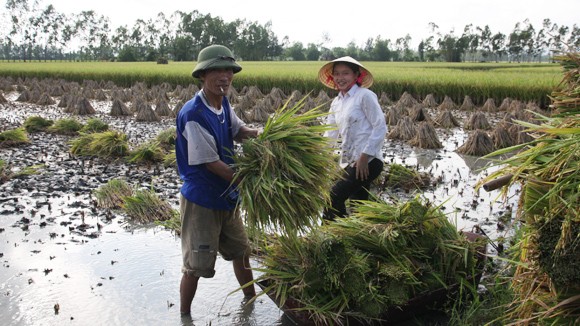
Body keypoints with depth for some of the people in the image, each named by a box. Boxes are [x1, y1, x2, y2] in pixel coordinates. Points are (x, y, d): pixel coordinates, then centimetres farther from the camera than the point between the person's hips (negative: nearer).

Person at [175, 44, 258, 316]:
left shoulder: (223, 103, -1)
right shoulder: (193, 114, -25)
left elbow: (237, 129, 16)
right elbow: (211, 162, -23)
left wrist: (255, 134, -7)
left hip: (227, 197, 9)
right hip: (201, 201, -9)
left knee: (241, 251, 24)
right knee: (196, 265, 2)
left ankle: (251, 299, 46)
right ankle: (184, 314, 25)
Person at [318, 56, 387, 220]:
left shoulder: (365, 96, -9)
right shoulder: (336, 103, 14)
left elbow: (380, 128, -13)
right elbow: (330, 135, 12)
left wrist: (364, 156, -17)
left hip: (368, 162, -8)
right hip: (350, 163, 8)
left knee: (334, 197, -17)